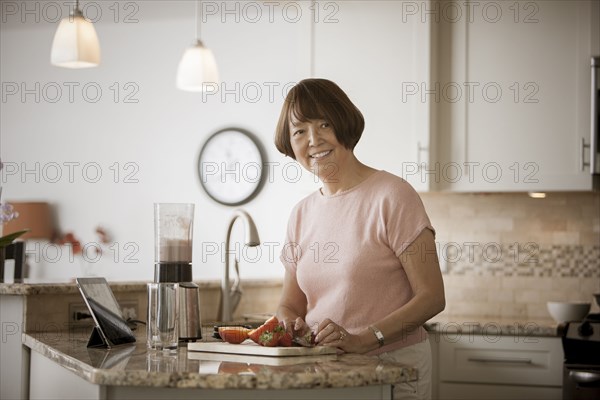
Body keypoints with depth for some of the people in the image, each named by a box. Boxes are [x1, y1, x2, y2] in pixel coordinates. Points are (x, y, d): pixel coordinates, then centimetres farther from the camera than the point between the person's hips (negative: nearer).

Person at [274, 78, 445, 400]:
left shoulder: (391, 196, -8)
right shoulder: (301, 213, 11)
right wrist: (291, 323, -7)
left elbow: (432, 297, -10)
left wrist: (363, 338, -21)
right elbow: (290, 304, 16)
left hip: (393, 366, -5)